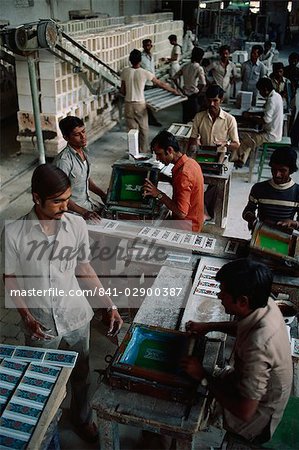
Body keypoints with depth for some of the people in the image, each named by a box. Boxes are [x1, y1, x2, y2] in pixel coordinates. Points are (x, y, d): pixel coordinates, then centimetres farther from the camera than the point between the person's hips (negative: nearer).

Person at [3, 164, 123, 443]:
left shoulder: (77, 225, -12)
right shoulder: (14, 233, -19)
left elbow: (84, 267, 0)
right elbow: (11, 280, -7)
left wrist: (109, 306, -3)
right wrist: (27, 318, -18)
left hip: (76, 316, 2)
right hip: (40, 323, -1)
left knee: (81, 374, 21)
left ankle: (81, 417, 49)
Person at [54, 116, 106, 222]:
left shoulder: (83, 151, 3)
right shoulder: (64, 160, -24)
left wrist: (103, 194, 5)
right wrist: (84, 212, -30)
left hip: (88, 201, 8)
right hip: (72, 208, -8)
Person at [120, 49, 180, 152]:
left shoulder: (125, 72, -5)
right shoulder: (144, 73, -10)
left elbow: (122, 90, 2)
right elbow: (160, 84, -2)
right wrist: (174, 91, 10)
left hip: (128, 104, 2)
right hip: (140, 105, -2)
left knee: (132, 129, 11)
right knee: (143, 129, 14)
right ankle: (144, 151, 22)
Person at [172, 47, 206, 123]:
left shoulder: (185, 66, 5)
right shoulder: (199, 68, -13)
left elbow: (174, 78, 9)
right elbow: (203, 83, -26)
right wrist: (198, 92, -12)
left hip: (185, 94, 6)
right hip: (193, 95, -6)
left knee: (185, 115, 17)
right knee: (195, 117, 5)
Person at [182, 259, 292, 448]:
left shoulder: (257, 346, -43)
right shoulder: (266, 304, -19)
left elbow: (244, 412, -33)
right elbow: (240, 327, 7)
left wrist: (203, 376, -25)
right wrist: (209, 326, -3)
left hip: (256, 416, -7)